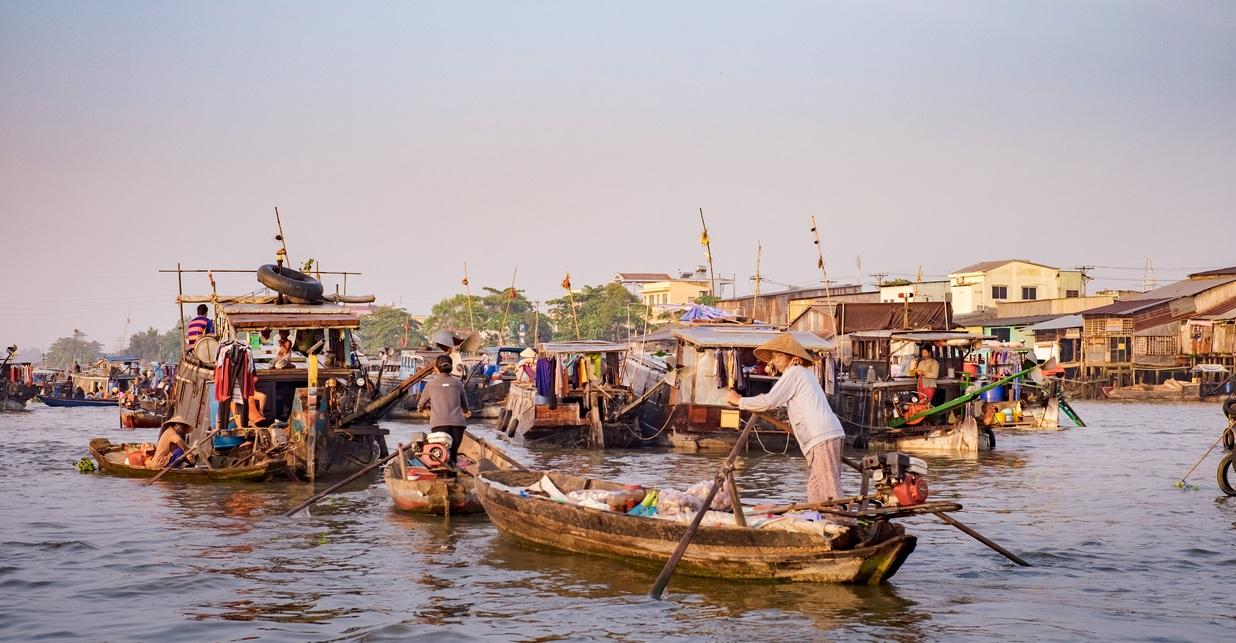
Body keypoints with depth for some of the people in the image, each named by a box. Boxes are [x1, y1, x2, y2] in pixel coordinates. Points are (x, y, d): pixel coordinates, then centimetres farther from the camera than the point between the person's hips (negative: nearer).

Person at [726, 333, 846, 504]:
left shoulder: (793, 373, -4)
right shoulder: (806, 373, 26)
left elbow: (769, 402, -9)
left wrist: (739, 401, 1)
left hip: (822, 438, -10)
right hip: (829, 434, 10)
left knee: (828, 491, -15)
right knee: (815, 491, 8)